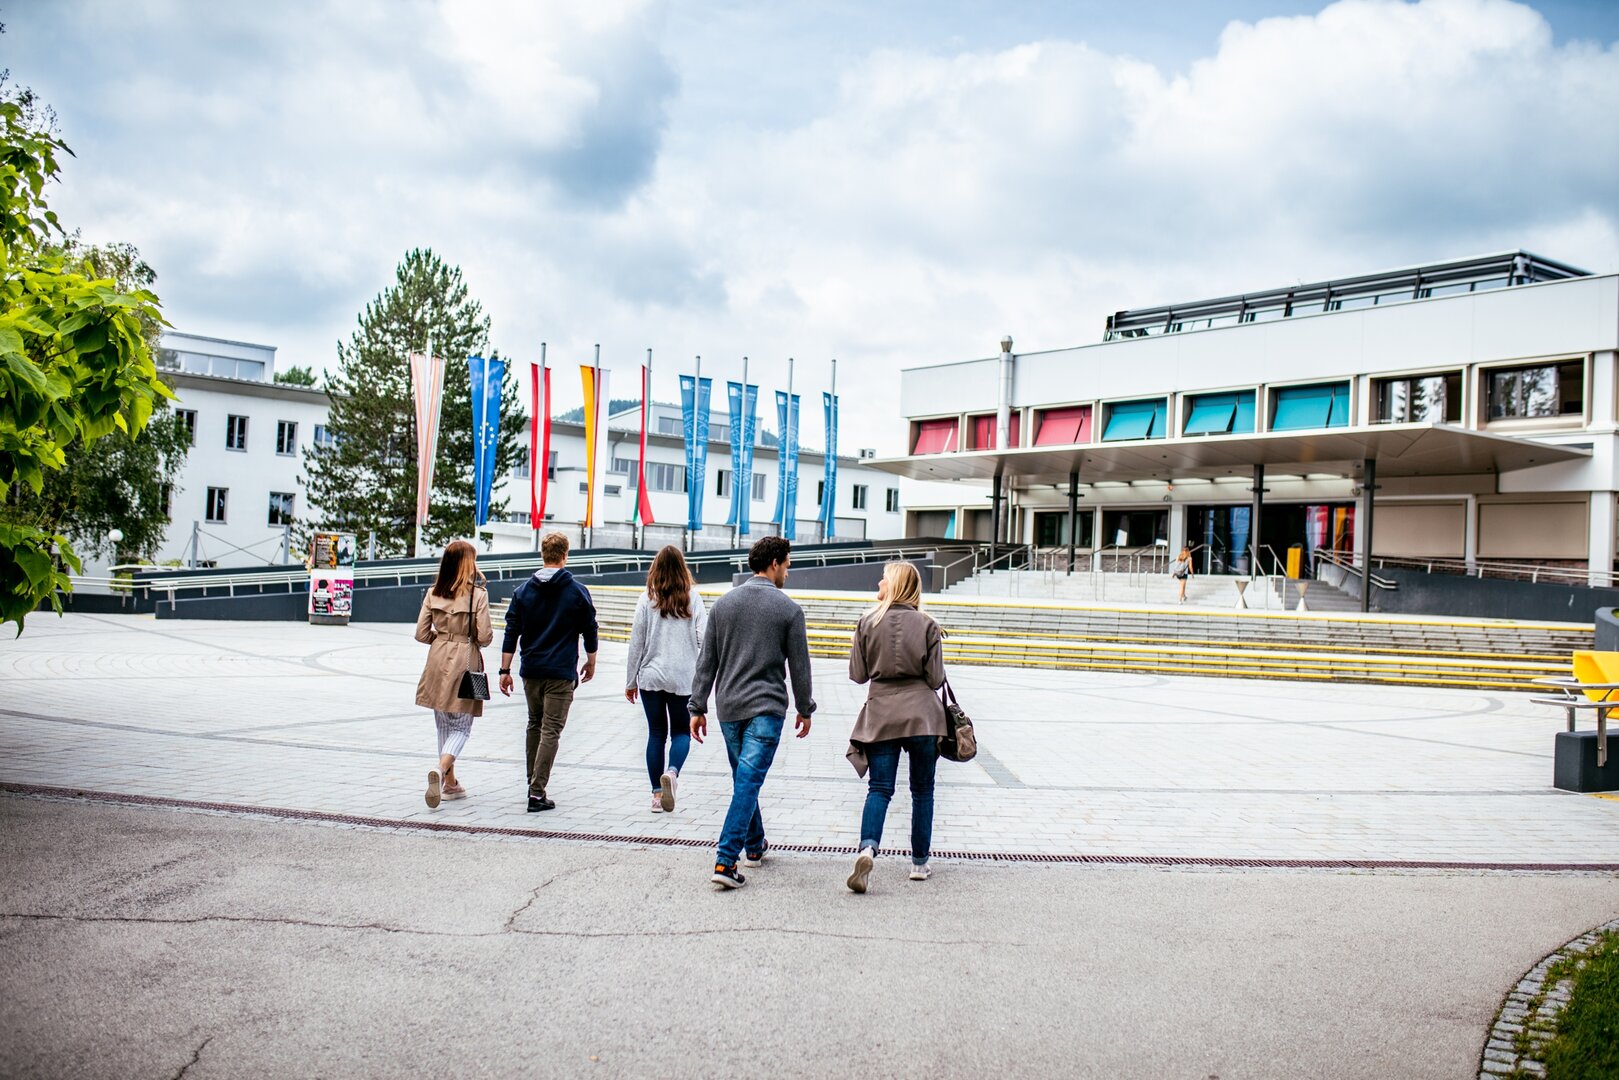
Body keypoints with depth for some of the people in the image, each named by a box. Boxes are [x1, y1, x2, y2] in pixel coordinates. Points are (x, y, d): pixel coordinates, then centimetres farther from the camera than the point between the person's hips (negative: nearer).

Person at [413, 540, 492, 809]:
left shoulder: (433, 593, 1)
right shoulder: (477, 594, -10)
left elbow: (421, 633, 1)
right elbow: (484, 637, -11)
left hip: (439, 661, 4)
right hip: (465, 662, -4)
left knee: (444, 725, 16)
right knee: (461, 727, 4)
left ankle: (449, 783, 23)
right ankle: (440, 770, -21)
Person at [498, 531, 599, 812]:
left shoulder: (523, 591, 4)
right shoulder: (578, 592, -3)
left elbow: (511, 633, 3)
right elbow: (590, 631, 4)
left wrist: (505, 670, 7)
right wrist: (591, 663, 19)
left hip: (531, 671, 4)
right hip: (561, 672, -4)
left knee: (534, 725, 19)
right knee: (551, 730, -3)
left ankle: (533, 784, 25)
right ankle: (537, 792, -8)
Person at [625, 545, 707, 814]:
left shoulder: (647, 599, -2)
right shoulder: (692, 598, -2)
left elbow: (636, 642, 0)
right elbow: (704, 640, -7)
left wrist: (630, 681, 8)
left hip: (651, 676, 1)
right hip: (683, 678, 0)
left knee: (656, 733, 10)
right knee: (681, 731, 13)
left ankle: (657, 794, 11)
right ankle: (672, 772, -15)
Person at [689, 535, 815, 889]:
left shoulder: (723, 603, 5)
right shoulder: (788, 609, -6)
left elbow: (706, 662, 6)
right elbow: (799, 666, -1)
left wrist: (698, 707, 10)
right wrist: (805, 710, 11)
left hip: (728, 707, 5)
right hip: (766, 708, -5)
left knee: (744, 779, 20)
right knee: (748, 782, -7)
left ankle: (754, 845, 34)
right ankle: (725, 861, -14)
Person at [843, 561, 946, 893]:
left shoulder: (868, 623, -3)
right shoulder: (927, 626, -4)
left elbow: (857, 674, 0)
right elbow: (935, 679, -4)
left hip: (881, 714, 0)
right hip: (922, 714, 0)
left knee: (879, 788, 3)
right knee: (922, 790, 12)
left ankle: (868, 848, -21)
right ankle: (919, 863, 17)